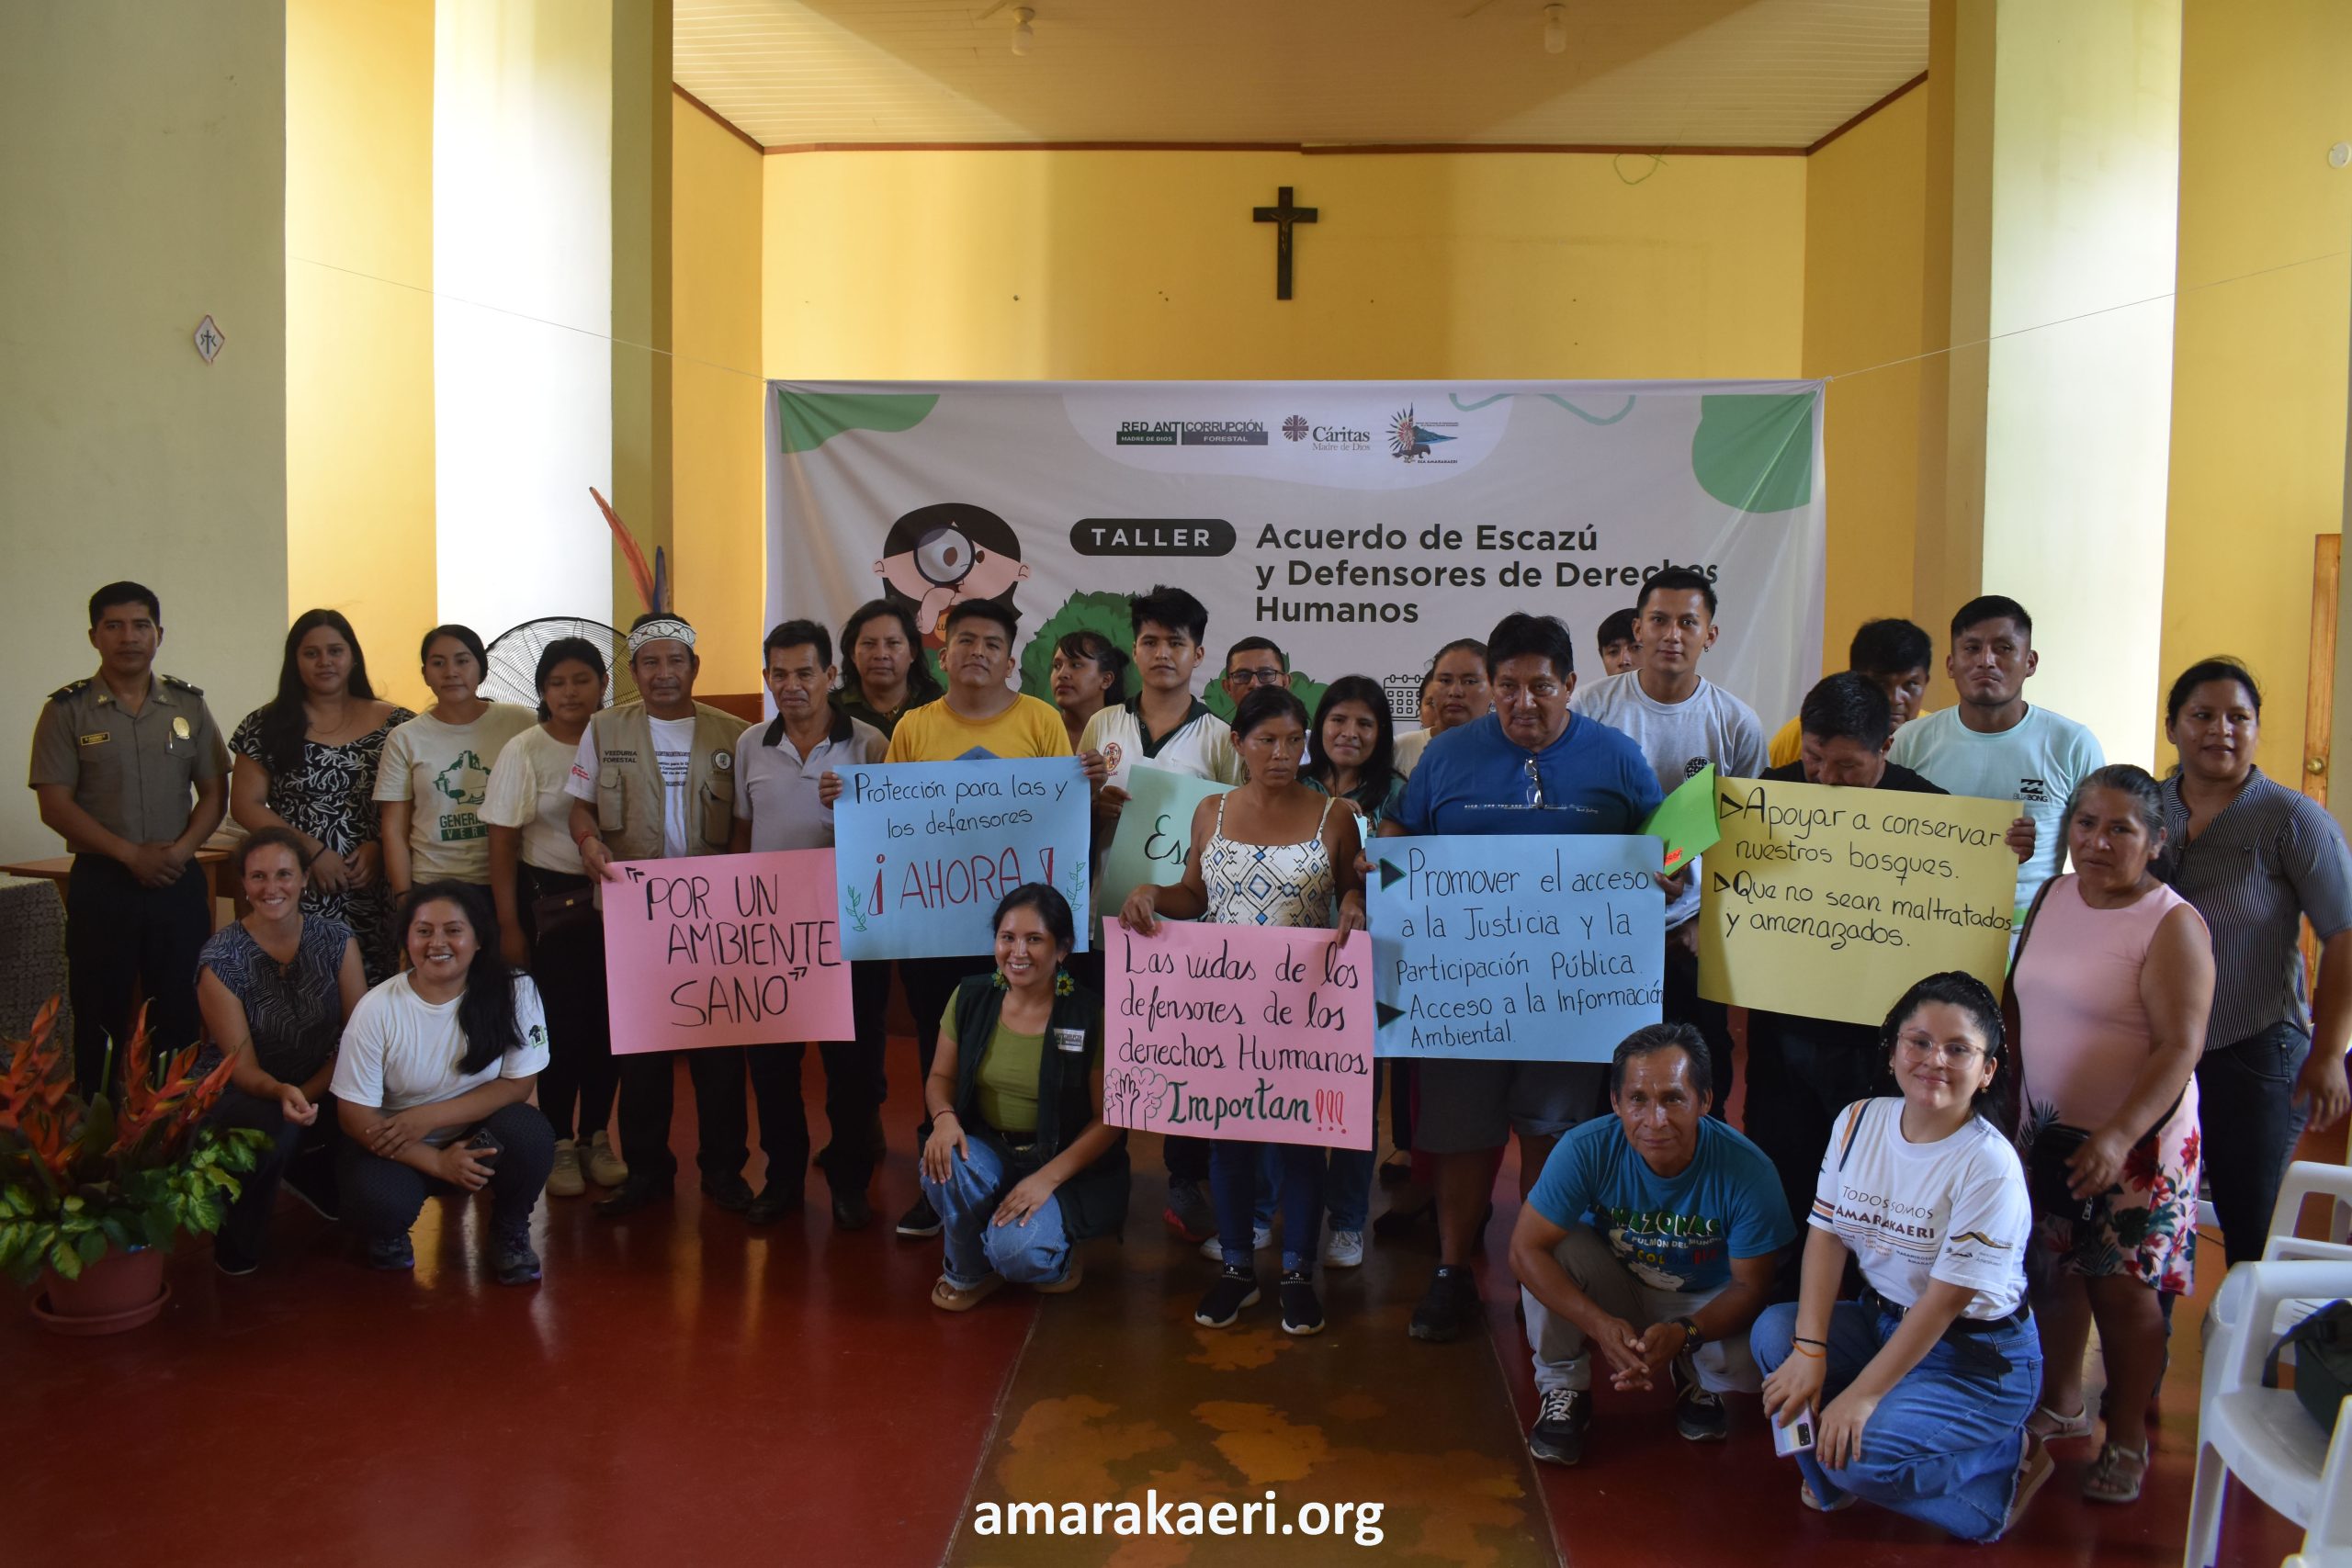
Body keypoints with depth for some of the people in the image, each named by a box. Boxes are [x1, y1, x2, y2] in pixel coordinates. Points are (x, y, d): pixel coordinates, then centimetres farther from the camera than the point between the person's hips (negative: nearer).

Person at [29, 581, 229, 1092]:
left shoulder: (188, 704, 7)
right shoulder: (67, 710, 0)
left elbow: (214, 792, 7)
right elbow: (55, 805, -5)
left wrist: (181, 850, -10)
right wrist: (131, 855, -14)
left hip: (179, 880, 2)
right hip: (101, 882, -2)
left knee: (184, 1014, 4)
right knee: (100, 1016, 3)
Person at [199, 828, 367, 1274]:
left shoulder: (337, 943, -4)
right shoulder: (220, 958, -12)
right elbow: (242, 1066, -15)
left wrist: (305, 1095, -21)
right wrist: (282, 1093, -37)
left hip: (322, 1091, 3)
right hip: (251, 1095, -3)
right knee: (272, 1131, -38)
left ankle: (306, 1174, 10)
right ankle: (237, 1246, -5)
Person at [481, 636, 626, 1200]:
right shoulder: (524, 752, -5)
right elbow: (502, 844, -4)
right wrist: (510, 926, -6)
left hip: (613, 898, 2)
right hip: (550, 899, -2)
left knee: (607, 1018, 4)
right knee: (562, 1021, -1)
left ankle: (597, 1138, 20)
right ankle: (560, 1145, 14)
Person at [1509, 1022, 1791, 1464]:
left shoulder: (1746, 1170, -28)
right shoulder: (1585, 1150, -28)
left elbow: (1751, 1286, -20)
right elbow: (1525, 1249, -27)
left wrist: (1682, 1334, -39)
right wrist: (1600, 1324, -40)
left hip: (1704, 1304, 0)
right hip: (1612, 1291, 0)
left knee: (1752, 1360, -31)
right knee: (1554, 1247, -29)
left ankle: (1697, 1380, 9)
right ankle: (1562, 1390, -5)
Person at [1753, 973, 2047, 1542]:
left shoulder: (1988, 1165, -22)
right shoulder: (1860, 1121, -3)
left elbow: (1945, 1300, -23)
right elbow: (1827, 1235, -5)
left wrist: (1861, 1395, -24)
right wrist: (1810, 1351, -16)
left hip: (1979, 1361, -6)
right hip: (1883, 1320, 6)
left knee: (1855, 1451, -24)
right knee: (1774, 1330, -16)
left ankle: (2005, 1464, 2)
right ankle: (1835, 1482, 1)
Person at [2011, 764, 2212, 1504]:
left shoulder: (2172, 925, -15)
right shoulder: (2052, 897, 4)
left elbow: (2181, 1047, -19)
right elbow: (2019, 1000, 13)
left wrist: (2120, 1136, -27)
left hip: (2135, 1141, -6)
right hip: (2048, 1129, 6)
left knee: (2123, 1290, 3)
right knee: (2054, 1271, 16)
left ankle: (2127, 1440, 20)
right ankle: (2060, 1406, 35)